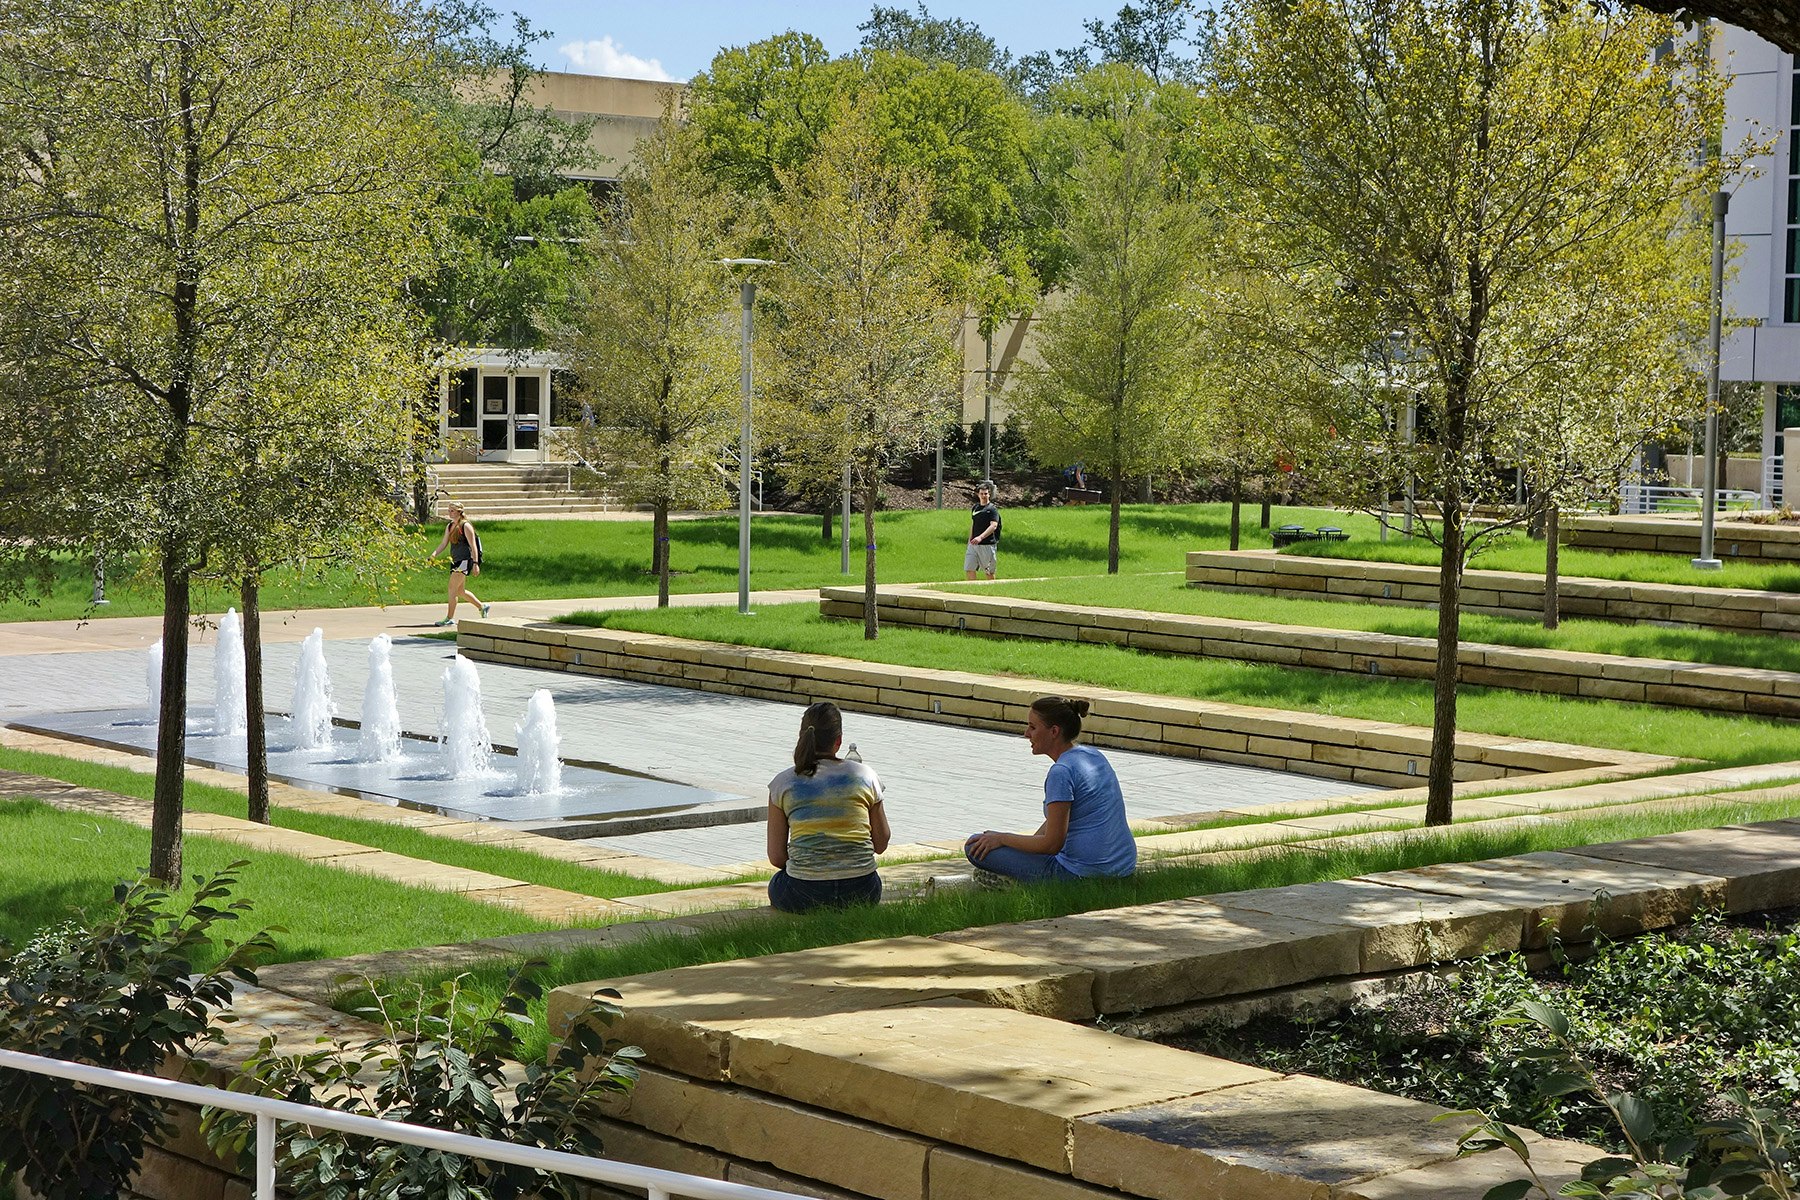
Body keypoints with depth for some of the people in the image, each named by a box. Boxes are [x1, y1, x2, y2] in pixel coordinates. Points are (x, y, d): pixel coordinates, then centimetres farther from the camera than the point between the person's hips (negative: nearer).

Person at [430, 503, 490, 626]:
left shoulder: (465, 526, -9)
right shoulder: (449, 527, 14)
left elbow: (473, 546, -12)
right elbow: (443, 543, 13)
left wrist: (475, 563, -17)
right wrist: (434, 554, -4)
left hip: (465, 560, -9)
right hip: (455, 561, 9)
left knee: (452, 588, -13)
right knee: (460, 591, 15)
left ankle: (450, 618, -11)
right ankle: (482, 607, 31)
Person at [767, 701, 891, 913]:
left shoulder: (783, 783, 0)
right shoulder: (864, 776, 2)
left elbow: (776, 856, 1)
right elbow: (881, 844, 8)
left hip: (804, 896, -2)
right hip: (861, 892, 2)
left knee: (776, 887, 33)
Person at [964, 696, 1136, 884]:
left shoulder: (1062, 771, -18)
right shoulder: (1094, 756, 10)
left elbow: (1052, 844, -17)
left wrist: (1002, 839, -5)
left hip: (1084, 874, -9)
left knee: (975, 846, -6)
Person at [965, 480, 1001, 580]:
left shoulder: (992, 508, -8)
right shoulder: (975, 508, 12)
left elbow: (993, 526, -21)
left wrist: (980, 537, -32)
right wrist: (970, 541, 19)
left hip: (988, 545, -6)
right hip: (974, 545, 6)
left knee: (989, 571, 5)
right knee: (969, 569, -4)